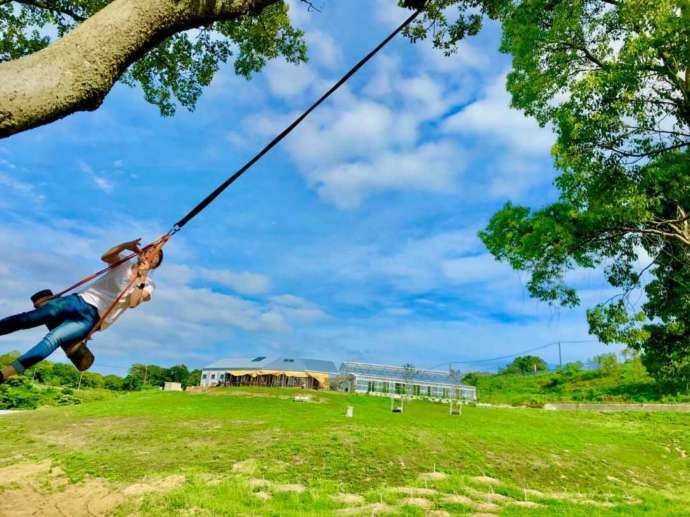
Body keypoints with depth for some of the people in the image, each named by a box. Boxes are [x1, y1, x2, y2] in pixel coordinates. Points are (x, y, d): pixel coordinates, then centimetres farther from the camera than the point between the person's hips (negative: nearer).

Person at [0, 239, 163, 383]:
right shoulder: (124, 263, 13)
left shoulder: (148, 285, 1)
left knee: (53, 338, -23)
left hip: (92, 318, -5)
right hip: (79, 300, 5)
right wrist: (126, 245, -14)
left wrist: (141, 279, -21)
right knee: (28, 318, -6)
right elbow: (105, 256, -6)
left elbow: (133, 303, -16)